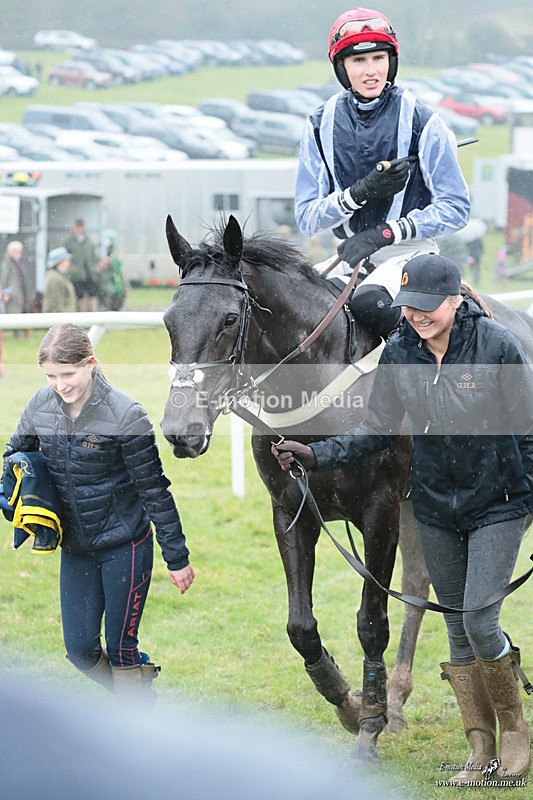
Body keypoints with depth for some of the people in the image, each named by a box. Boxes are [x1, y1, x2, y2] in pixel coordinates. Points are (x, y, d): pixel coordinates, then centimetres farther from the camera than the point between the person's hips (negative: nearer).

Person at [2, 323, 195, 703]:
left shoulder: (124, 415, -19)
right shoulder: (41, 406, -5)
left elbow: (154, 489, -13)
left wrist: (177, 557, -10)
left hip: (125, 544, -5)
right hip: (75, 546, 5)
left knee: (122, 648, 0)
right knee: (80, 649, 6)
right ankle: (136, 700, 32)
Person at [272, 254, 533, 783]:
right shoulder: (398, 354, -4)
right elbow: (378, 432, 1)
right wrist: (316, 455, -12)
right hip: (435, 508, 5)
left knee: (479, 622, -13)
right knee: (458, 630, 9)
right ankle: (481, 746, 19)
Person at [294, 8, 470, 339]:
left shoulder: (420, 121, -5)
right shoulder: (320, 126, 4)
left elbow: (455, 207, -6)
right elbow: (307, 219, 1)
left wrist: (384, 233, -16)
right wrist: (363, 191, -17)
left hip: (410, 250, -5)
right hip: (350, 254, 5)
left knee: (368, 301, -34)